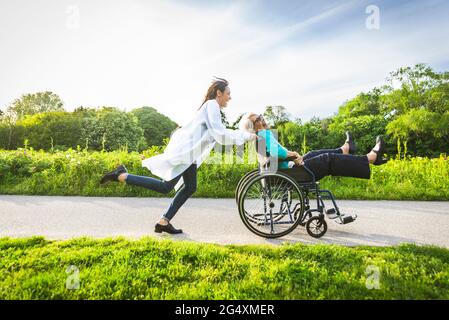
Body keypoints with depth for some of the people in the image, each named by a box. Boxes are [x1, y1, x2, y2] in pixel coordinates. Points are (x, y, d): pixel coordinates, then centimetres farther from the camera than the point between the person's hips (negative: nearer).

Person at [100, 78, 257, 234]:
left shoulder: (210, 106, 20)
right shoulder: (212, 105, -12)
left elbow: (219, 132, 22)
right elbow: (221, 135, -19)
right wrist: (246, 136, -12)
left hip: (188, 152, 11)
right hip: (183, 151, -11)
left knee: (190, 188, 9)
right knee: (165, 187, -9)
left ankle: (163, 222, 13)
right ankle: (121, 175, -3)